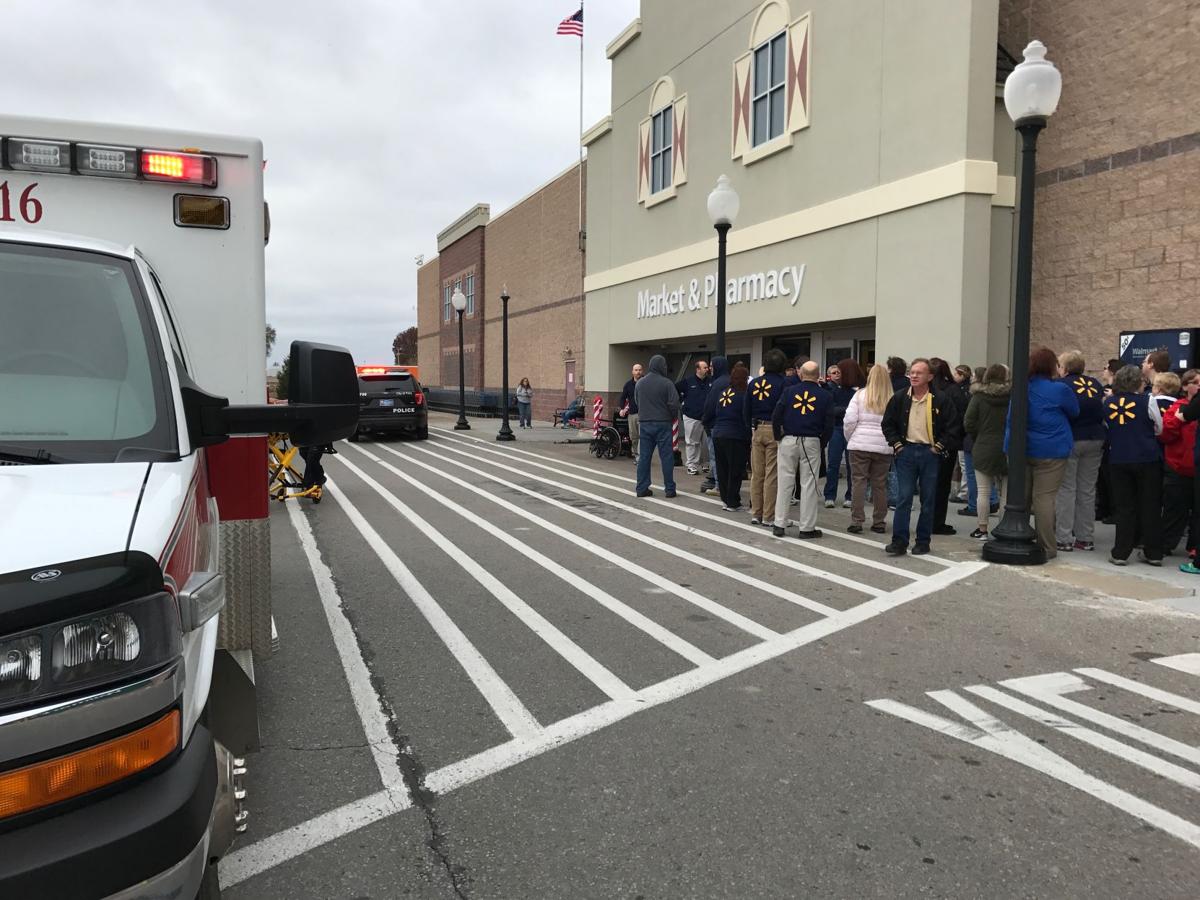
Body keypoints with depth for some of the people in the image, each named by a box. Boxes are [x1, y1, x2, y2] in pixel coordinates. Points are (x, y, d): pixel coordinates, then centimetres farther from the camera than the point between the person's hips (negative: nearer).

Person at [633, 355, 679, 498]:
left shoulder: (639, 383, 5)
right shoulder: (666, 383, -11)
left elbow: (636, 402, 12)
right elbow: (674, 404, -12)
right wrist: (673, 417, 6)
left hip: (644, 423, 4)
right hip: (662, 423, -4)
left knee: (644, 457, 8)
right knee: (666, 457, 2)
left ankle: (642, 488, 9)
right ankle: (669, 489, 5)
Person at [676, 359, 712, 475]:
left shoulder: (710, 382, 1)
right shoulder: (688, 381, -5)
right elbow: (675, 391, 3)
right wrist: (682, 402, 4)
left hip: (706, 417, 2)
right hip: (691, 417, -2)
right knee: (692, 442, 5)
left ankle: (709, 464, 15)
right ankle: (692, 465, 12)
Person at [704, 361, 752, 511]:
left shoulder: (722, 392, 5)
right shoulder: (743, 394, -12)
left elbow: (709, 412, 9)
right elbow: (747, 416, -11)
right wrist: (749, 434, 1)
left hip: (718, 435, 6)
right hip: (736, 437, -6)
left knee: (722, 469, 14)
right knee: (735, 470, 3)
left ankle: (726, 499, 23)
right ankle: (732, 503, 7)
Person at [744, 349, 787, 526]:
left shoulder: (753, 383, 6)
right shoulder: (783, 383, -9)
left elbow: (746, 411, 10)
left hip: (757, 430, 5)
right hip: (775, 430, -4)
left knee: (757, 473, 10)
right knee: (771, 475, -1)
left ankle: (756, 513, 15)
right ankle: (768, 516, 2)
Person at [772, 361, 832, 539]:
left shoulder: (789, 391, 0)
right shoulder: (825, 396, -1)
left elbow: (776, 416, -5)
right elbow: (829, 422, -3)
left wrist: (779, 436, 7)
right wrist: (822, 441, 9)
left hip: (788, 440, 1)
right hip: (811, 443, -1)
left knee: (785, 482, 7)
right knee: (808, 484, 4)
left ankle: (779, 524, 10)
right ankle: (807, 528, 8)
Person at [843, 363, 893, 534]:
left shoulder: (860, 395, -2)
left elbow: (849, 421, -4)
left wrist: (850, 439, 10)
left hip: (860, 445, -1)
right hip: (884, 447, 1)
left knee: (858, 482, 3)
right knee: (880, 485, 9)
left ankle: (856, 521, 2)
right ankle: (879, 522, 15)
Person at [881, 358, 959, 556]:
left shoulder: (941, 401, -2)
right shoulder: (899, 398, 3)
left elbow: (953, 426, 3)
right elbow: (887, 424, 10)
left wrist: (939, 446, -3)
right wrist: (897, 444, 2)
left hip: (930, 453, -1)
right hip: (906, 452, 1)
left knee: (928, 500, 6)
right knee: (904, 497, -3)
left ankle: (923, 541, 16)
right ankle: (899, 541, -1)